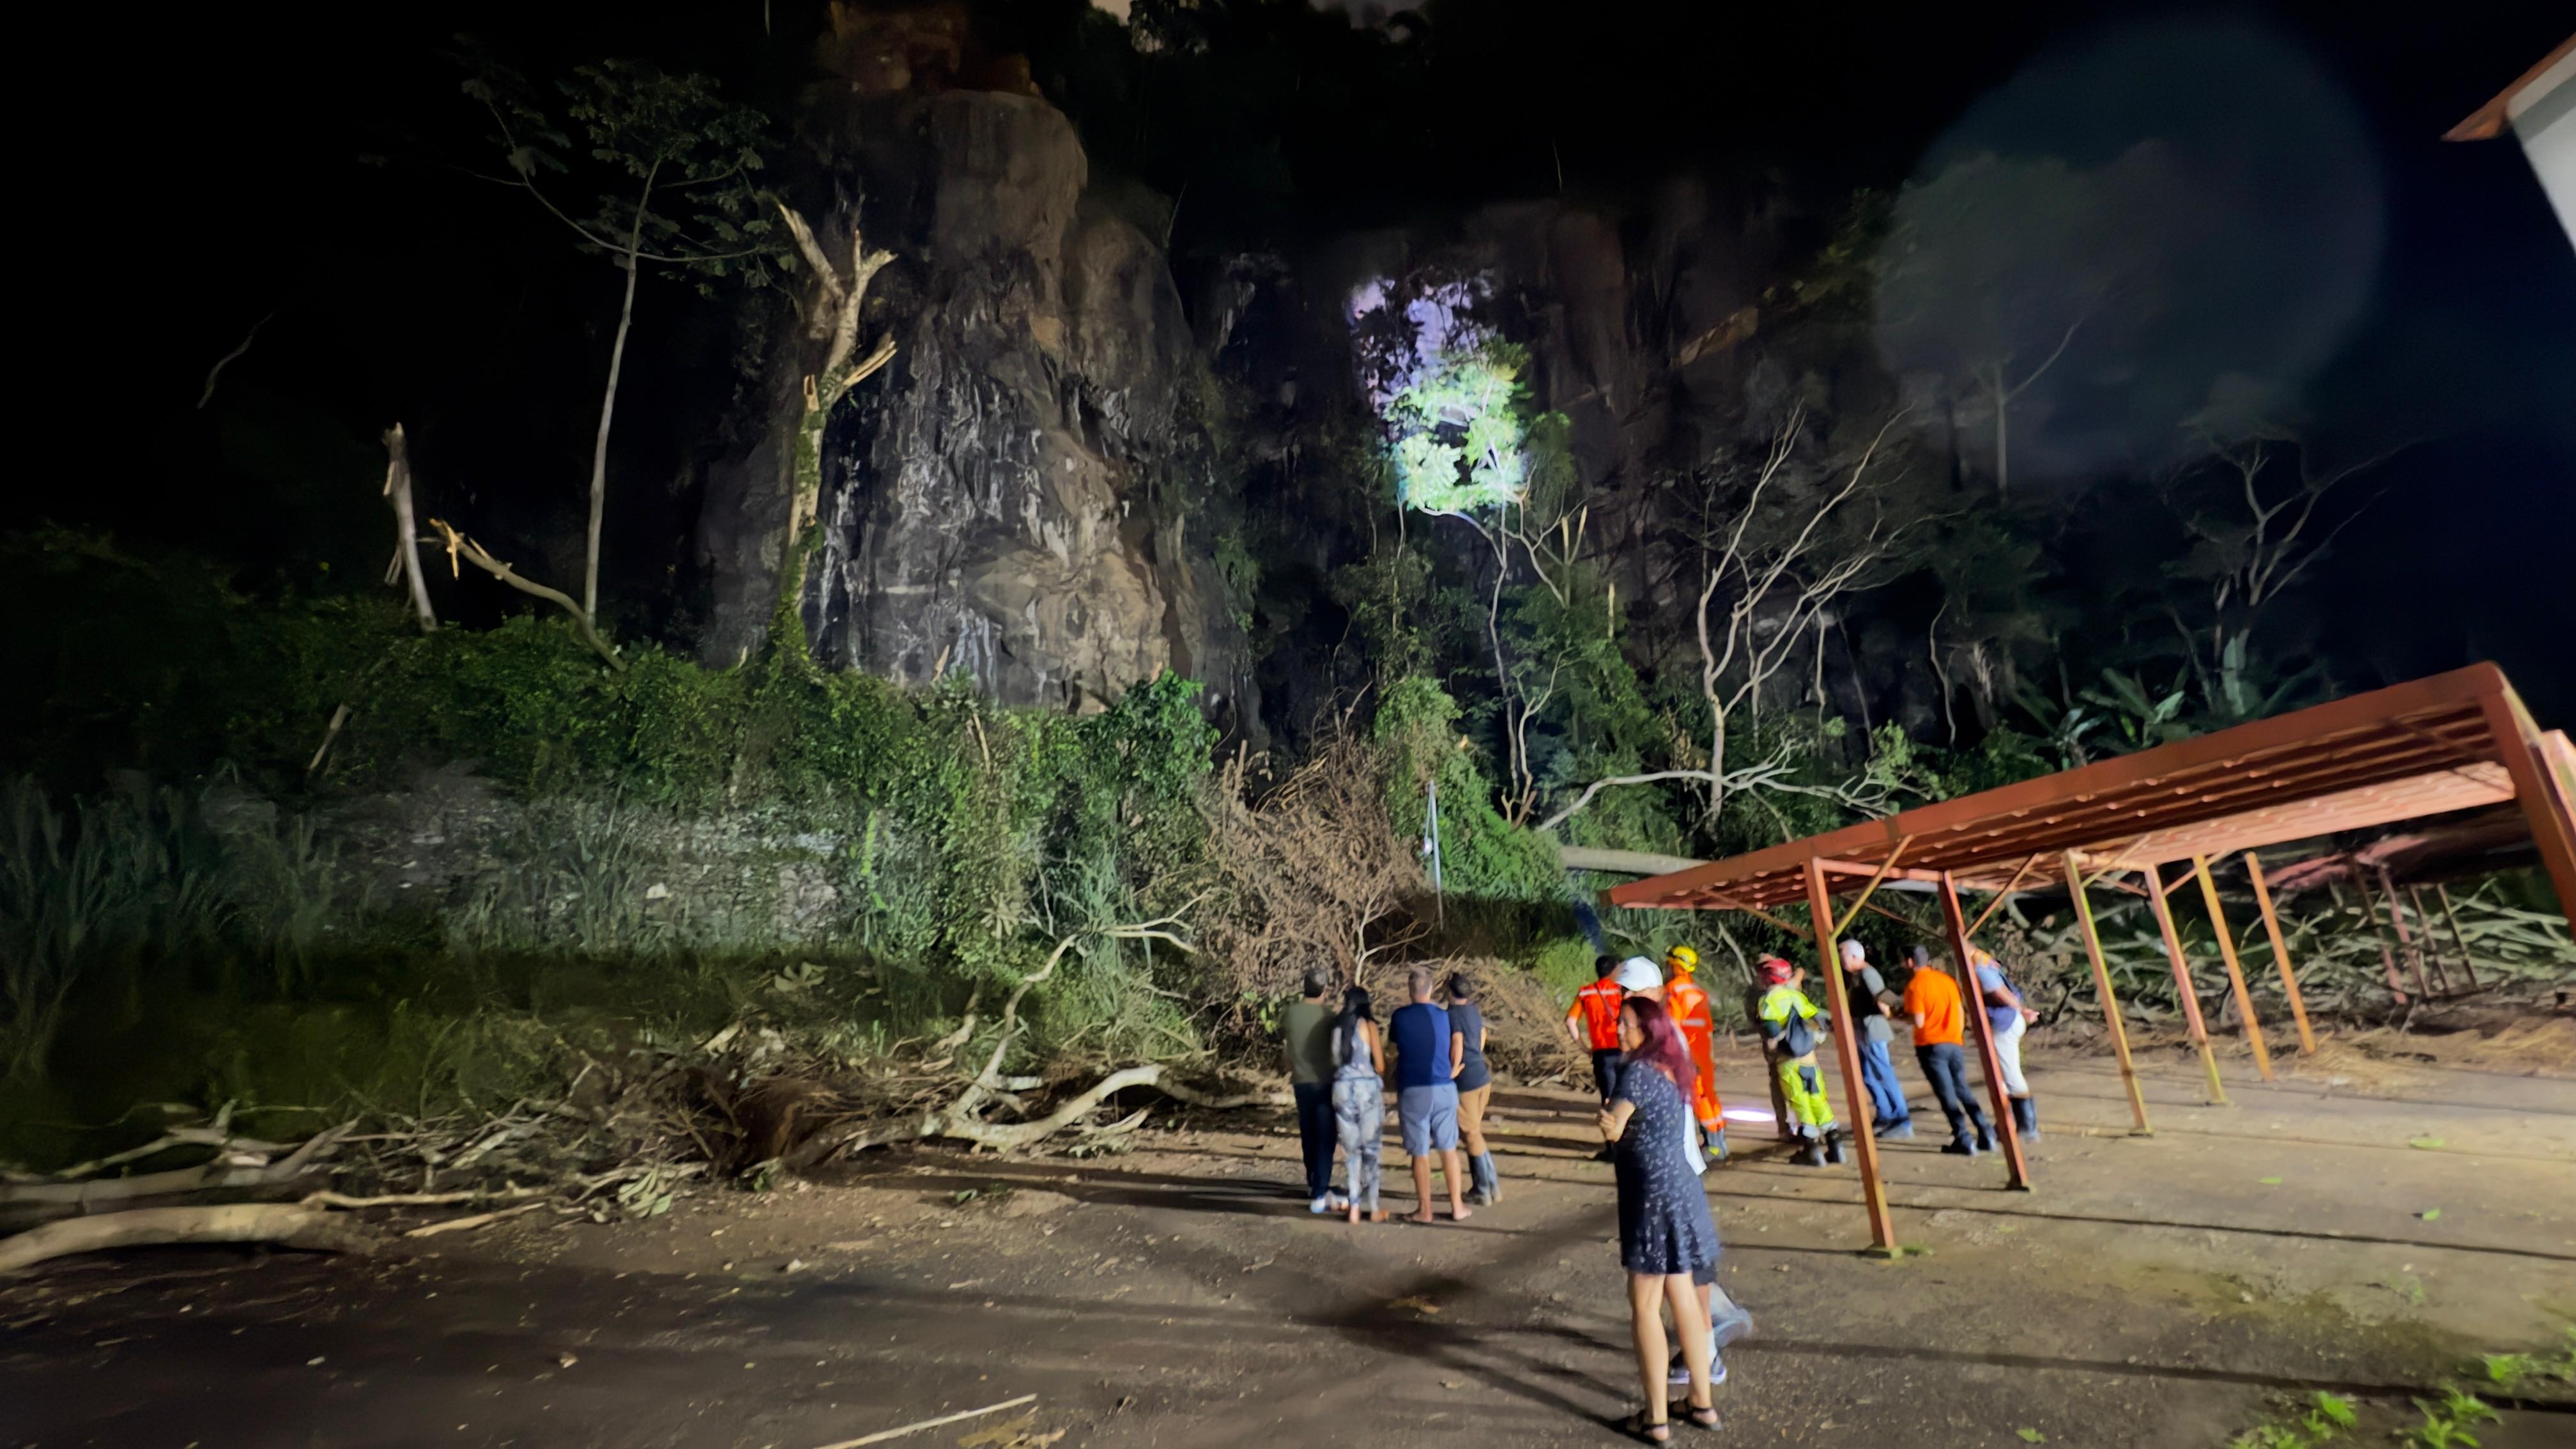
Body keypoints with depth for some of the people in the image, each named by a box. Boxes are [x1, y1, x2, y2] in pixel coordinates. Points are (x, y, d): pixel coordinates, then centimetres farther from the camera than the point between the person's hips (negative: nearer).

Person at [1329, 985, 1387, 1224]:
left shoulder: (1337, 1027, 10)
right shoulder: (1368, 1025, 0)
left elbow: (1335, 1060, 7)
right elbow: (1380, 1064, 0)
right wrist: (1384, 1088, 18)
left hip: (1342, 1088, 3)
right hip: (1367, 1087, -3)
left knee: (1351, 1149, 10)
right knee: (1370, 1149, 7)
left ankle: (1354, 1208, 12)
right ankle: (1373, 1208, 12)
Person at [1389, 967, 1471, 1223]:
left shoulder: (1399, 1016, -5)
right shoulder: (1445, 1016, 1)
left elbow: (1395, 1050, 8)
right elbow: (1455, 1051, 6)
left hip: (1413, 1091, -2)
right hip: (1444, 1090, 2)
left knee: (1420, 1153, 6)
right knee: (1449, 1150, 14)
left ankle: (1425, 1210, 14)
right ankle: (1457, 1206, 19)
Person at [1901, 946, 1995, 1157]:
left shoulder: (1915, 985, -11)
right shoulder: (1947, 979, 8)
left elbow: (1919, 1021, -15)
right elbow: (1961, 1013, 13)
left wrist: (1908, 1012, 5)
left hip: (1931, 1046, -6)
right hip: (1955, 1043, 6)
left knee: (1947, 1095, -1)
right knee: (1962, 1091, 18)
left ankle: (1964, 1141, -3)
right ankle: (1986, 1134, 13)